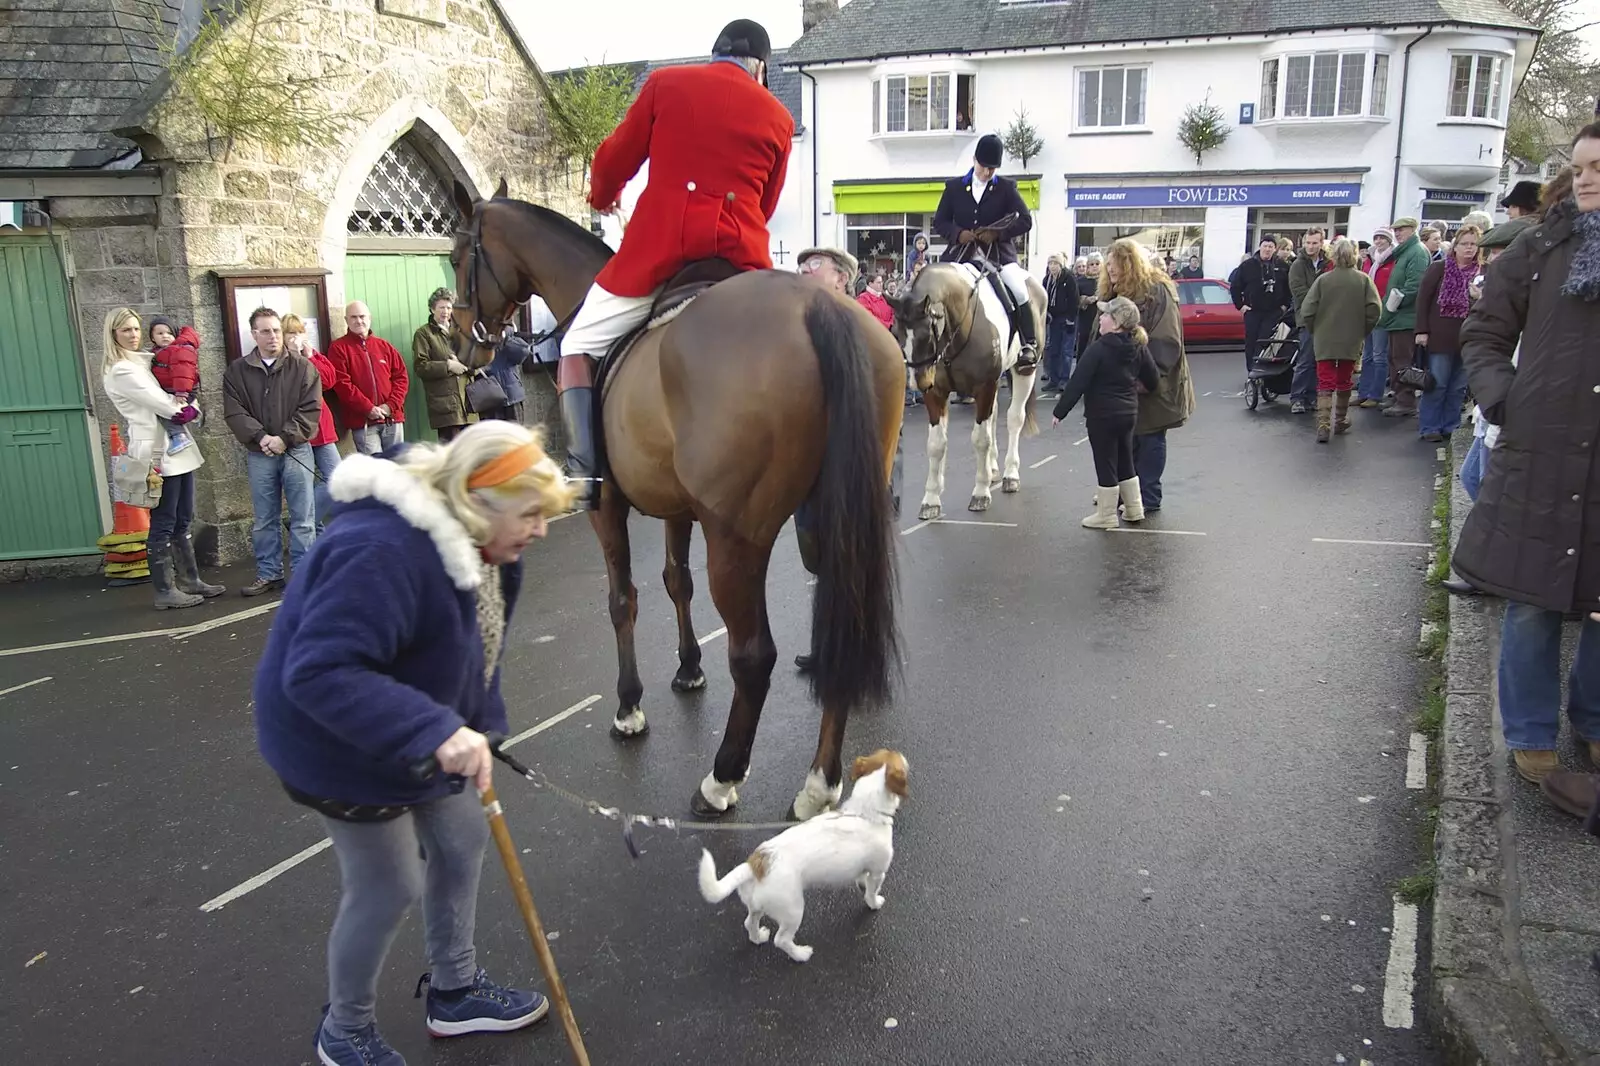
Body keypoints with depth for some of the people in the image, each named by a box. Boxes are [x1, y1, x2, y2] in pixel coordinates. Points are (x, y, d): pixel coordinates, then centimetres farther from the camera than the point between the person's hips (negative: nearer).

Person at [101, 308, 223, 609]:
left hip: (177, 447, 9)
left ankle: (189, 581, 19)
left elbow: (184, 392, 15)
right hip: (157, 451, -9)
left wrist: (190, 408, -6)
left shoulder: (146, 361, 16)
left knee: (183, 521, 12)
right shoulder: (120, 371, -11)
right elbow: (165, 406, -15)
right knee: (163, 524, -4)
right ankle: (165, 591, 1)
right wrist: (184, 408, 3)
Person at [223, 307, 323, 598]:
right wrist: (260, 437, -15)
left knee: (302, 517, 1)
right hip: (259, 455, 2)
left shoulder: (302, 367, 1)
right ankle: (269, 574, 20)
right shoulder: (237, 371, 6)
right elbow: (234, 412, -1)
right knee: (264, 519, 10)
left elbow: (310, 410, -5)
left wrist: (285, 438, -13)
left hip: (296, 451, -2)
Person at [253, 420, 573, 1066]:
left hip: (422, 735, 9)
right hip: (340, 745, -9)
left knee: (462, 840, 15)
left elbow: (476, 647, 7)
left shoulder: (476, 542, -5)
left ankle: (454, 991, 38)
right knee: (388, 887, 3)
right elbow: (319, 673, -41)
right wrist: (435, 731, -45)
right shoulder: (382, 553, -36)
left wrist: (478, 729, -3)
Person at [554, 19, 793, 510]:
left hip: (657, 248, -2)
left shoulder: (666, 83, 8)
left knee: (578, 349, 14)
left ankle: (584, 473, -3)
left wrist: (602, 197, 33)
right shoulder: (778, 116, 13)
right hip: (742, 255, 2)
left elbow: (613, 161, 11)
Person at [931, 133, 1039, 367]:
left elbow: (1025, 220, 0)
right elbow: (939, 222, 8)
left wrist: (998, 233, -16)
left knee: (1019, 290, -21)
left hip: (998, 251, -2)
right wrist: (958, 233, -13)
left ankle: (1030, 345, -11)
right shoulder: (954, 187, 8)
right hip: (962, 251, 2)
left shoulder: (1006, 188, 4)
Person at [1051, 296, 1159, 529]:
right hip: (1129, 413, 7)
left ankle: (1107, 516, 11)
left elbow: (1077, 383, -17)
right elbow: (1153, 382, 8)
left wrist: (1060, 411, -10)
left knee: (1105, 464, 2)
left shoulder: (1098, 348, -18)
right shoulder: (1140, 347, 2)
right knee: (1125, 461, 19)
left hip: (1102, 415, -7)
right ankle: (1134, 509, 28)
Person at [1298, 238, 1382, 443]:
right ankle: (1341, 422, 30)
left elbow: (1307, 310, -9)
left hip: (1324, 340, -2)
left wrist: (1314, 330, 8)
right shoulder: (1363, 280, -3)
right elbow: (1374, 309, -8)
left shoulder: (1323, 279, -6)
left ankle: (1323, 425, -17)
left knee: (1325, 382, -2)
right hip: (1351, 341, 2)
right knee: (1344, 382, 18)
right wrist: (1363, 331, 6)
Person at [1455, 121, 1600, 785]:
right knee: (1531, 600, 5)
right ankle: (1530, 735, 20)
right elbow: (1485, 332, 9)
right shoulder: (1544, 248, 4)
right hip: (1540, 456, -1)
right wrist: (1500, 397, -6)